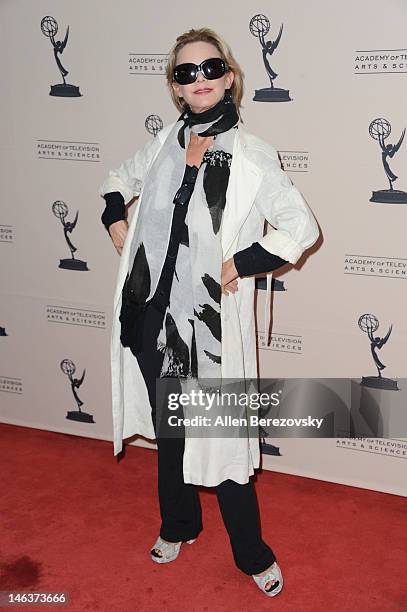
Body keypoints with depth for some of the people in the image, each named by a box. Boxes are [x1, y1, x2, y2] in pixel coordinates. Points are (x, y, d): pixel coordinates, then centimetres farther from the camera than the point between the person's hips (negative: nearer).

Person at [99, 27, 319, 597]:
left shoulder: (251, 156, -9)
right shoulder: (167, 141, 6)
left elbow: (302, 227, -10)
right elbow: (120, 178, 25)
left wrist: (240, 264, -15)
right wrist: (116, 220, 8)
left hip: (210, 320, -5)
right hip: (153, 313, 5)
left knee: (220, 436, 3)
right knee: (168, 427, 19)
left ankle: (252, 553, 23)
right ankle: (178, 525, 41)